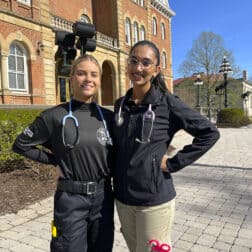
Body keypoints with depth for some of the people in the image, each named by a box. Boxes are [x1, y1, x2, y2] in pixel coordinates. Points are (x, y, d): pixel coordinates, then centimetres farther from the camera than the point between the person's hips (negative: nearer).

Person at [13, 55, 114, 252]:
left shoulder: (108, 116, 0)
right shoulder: (55, 116, -9)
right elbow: (21, 145, 1)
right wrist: (55, 160, -4)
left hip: (102, 196, 4)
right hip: (71, 199, -3)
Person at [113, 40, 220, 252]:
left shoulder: (168, 103, -11)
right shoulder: (120, 105, 3)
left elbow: (210, 133, -10)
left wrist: (174, 163, -13)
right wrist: (117, 174, 3)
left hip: (154, 199, -5)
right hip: (122, 197, 5)